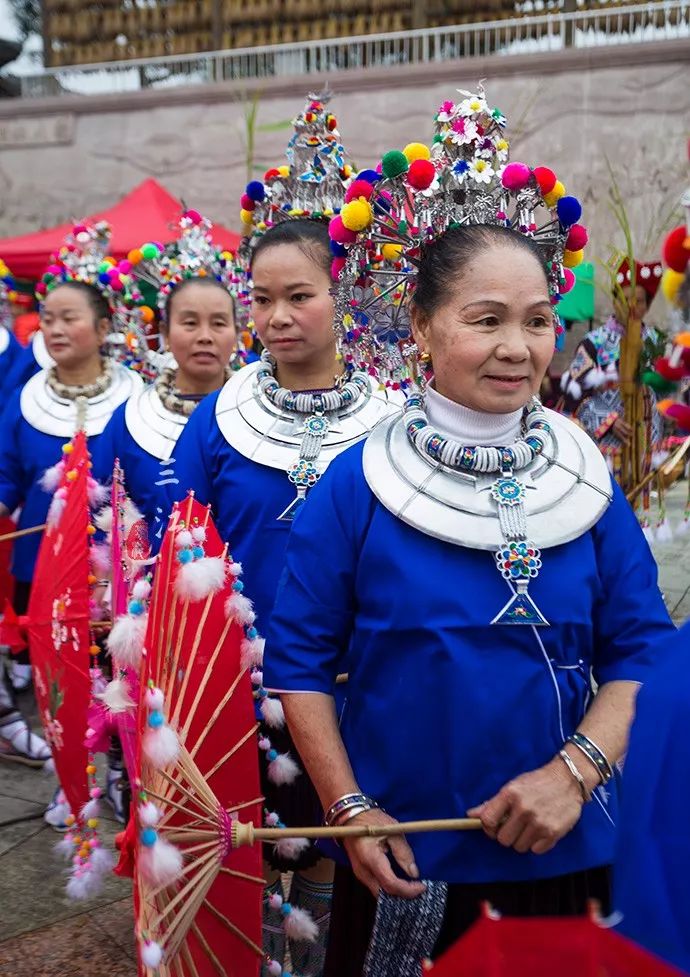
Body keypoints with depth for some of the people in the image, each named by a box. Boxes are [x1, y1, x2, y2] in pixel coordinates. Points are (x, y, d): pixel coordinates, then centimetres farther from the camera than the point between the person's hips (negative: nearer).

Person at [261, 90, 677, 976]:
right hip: (403, 862, -2)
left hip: (564, 854, 2)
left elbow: (640, 650, -1)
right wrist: (348, 808, -11)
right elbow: (300, 661, -5)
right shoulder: (356, 486, -9)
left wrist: (578, 769, -15)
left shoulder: (586, 483, -2)